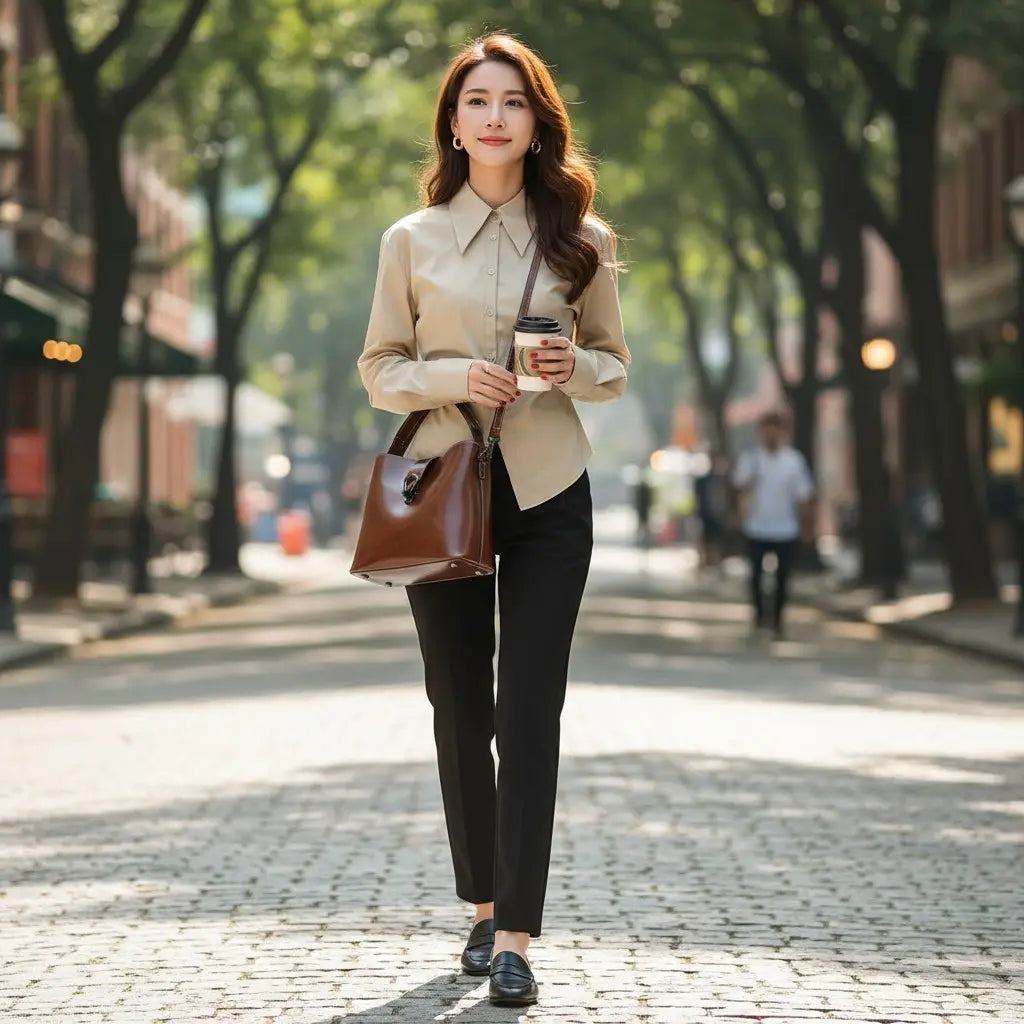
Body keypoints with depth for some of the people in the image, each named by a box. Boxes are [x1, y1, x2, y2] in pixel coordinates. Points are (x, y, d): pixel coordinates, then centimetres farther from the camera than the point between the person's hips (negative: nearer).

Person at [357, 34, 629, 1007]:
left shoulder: (581, 240, 5)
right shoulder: (412, 240, 3)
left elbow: (615, 364, 11)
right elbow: (378, 370, 5)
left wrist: (575, 367, -11)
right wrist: (454, 377, -14)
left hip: (548, 495, 0)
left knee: (529, 716, -7)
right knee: (460, 712, 7)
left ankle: (515, 937, -8)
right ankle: (483, 905, 23)